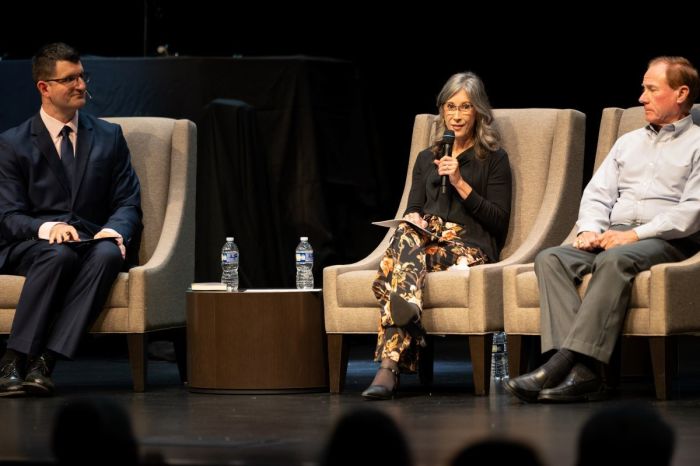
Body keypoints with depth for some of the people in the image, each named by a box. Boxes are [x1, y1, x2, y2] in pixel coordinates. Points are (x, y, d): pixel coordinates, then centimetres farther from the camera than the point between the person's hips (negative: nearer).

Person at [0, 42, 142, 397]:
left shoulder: (109, 137, 15)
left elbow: (129, 203, 10)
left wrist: (114, 230, -14)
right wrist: (47, 228, -23)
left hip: (93, 244, 2)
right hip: (29, 247, -2)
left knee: (108, 254, -35)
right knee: (59, 254, -38)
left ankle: (45, 360, -41)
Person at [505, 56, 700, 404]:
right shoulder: (628, 143, 28)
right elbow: (598, 192, 20)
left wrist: (636, 234, -16)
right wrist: (590, 229, -3)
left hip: (667, 240, -6)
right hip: (614, 236, 6)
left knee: (614, 261, -38)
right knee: (551, 259, -22)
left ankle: (563, 363, -46)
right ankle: (580, 372, -39)